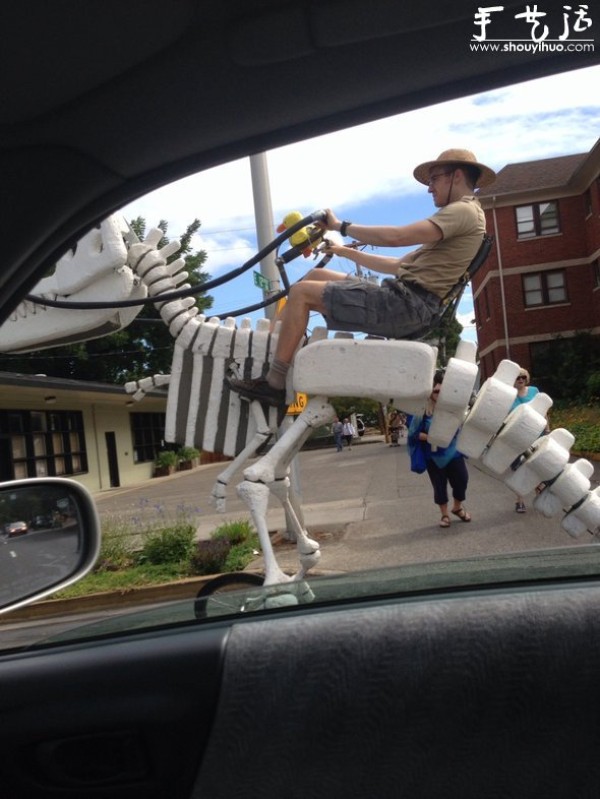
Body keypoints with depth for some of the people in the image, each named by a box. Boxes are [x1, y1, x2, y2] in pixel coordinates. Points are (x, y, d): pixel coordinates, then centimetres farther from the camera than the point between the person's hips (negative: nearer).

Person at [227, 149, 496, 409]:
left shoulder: (464, 211, -6)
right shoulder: (457, 217, 26)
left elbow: (395, 236, -20)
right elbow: (399, 265, 25)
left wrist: (341, 226, -8)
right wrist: (346, 251, 25)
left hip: (407, 303, -10)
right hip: (406, 300, 10)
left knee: (302, 292, -11)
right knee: (316, 275, 16)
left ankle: (274, 383, -8)